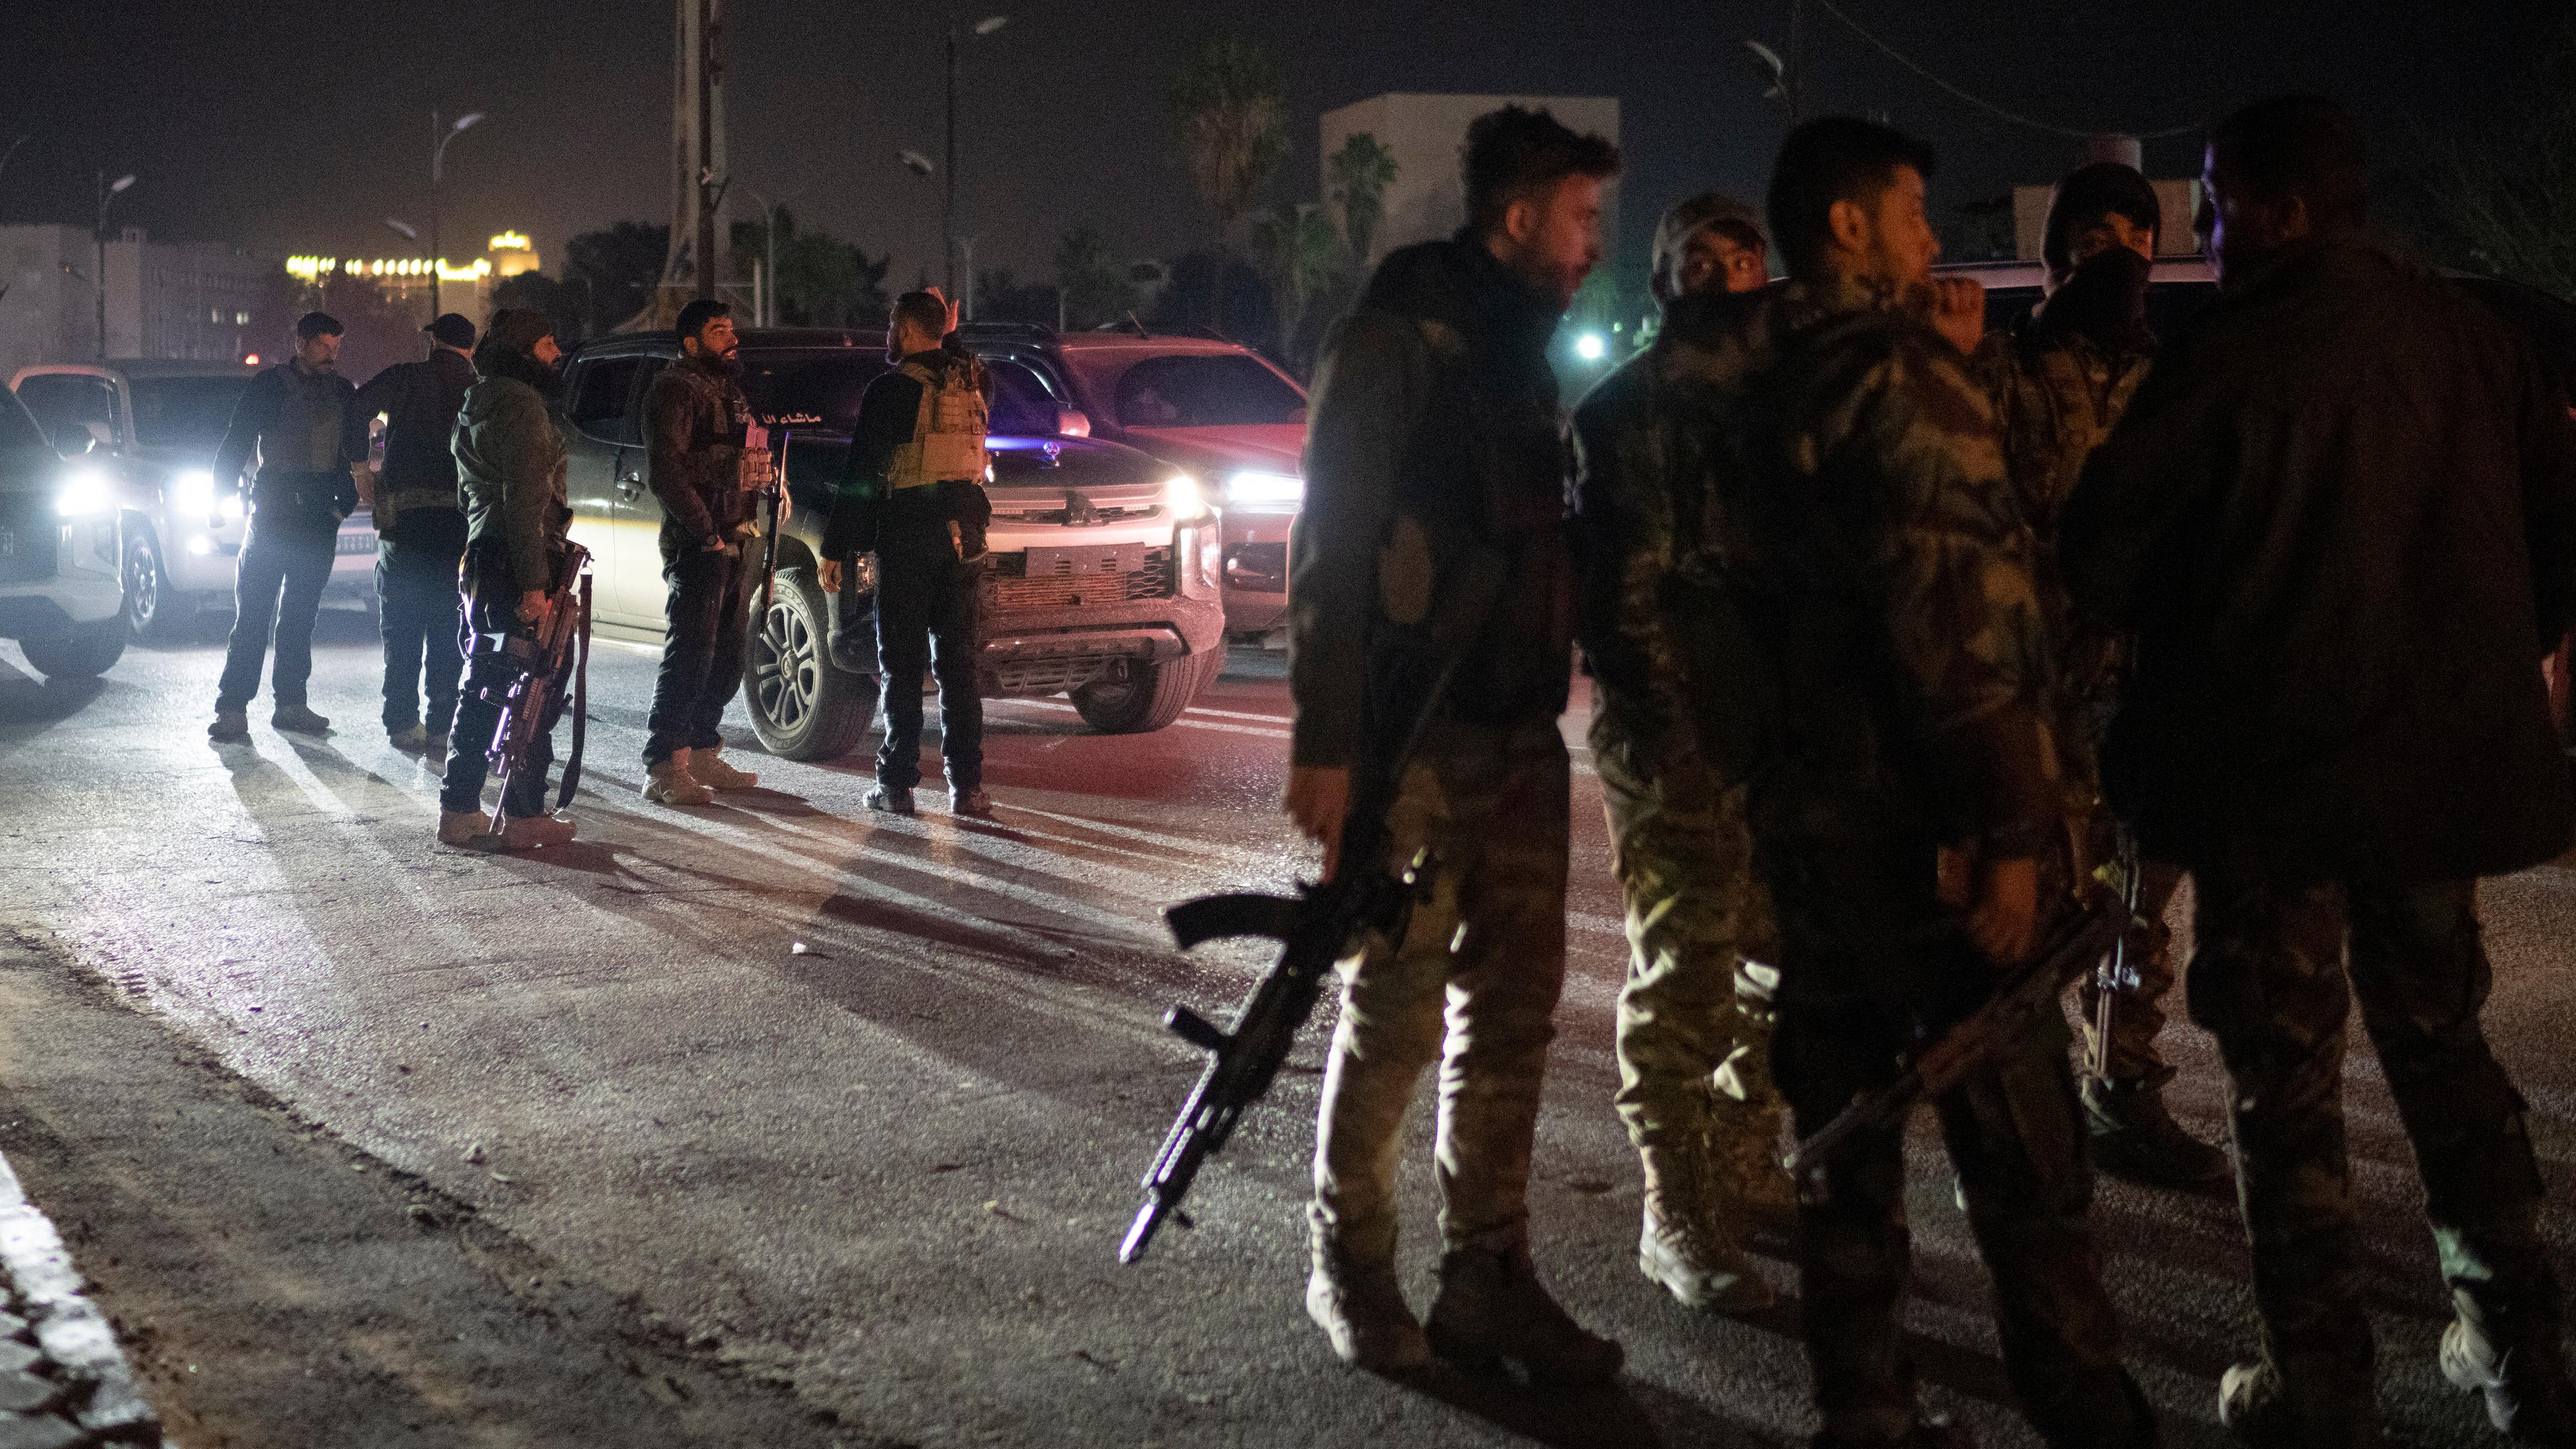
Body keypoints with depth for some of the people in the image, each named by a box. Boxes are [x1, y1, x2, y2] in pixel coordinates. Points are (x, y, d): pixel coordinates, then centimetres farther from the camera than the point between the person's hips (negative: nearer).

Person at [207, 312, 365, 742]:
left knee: (300, 616, 9)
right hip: (273, 511, -4)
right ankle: (232, 707, -8)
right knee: (253, 613, -8)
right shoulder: (270, 385, -1)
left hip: (319, 518, 4)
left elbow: (356, 452, 18)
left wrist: (345, 504, 10)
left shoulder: (342, 391, 11)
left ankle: (291, 703, 15)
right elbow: (235, 443, -1)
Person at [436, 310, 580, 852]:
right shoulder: (520, 405, -14)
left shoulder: (476, 406, 18)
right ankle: (524, 815, -2)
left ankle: (459, 809, 14)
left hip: (482, 560, 10)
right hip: (516, 564, -10)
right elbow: (525, 500, -21)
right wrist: (534, 584, -24)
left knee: (485, 687, 13)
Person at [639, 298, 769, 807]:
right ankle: (664, 768, -8)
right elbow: (667, 472, -16)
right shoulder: (675, 389, -9)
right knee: (691, 652, -11)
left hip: (735, 540, 9)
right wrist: (706, 532, -18)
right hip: (697, 543, -9)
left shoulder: (729, 387, 21)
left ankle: (702, 751, 22)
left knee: (729, 651, 12)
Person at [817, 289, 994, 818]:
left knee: (902, 664, 1)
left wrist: (835, 550, -6)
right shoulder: (972, 381, 8)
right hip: (964, 533, 5)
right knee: (958, 661, 7)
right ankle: (968, 785, 2)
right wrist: (949, 340, 28)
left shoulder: (891, 389, -9)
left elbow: (860, 476, -10)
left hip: (908, 535, -5)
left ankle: (897, 783, 2)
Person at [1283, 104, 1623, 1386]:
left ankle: (1486, 1277, 13)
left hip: (1518, 731, 8)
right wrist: (1323, 742, -18)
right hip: (1413, 736, -8)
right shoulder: (1400, 334, -9)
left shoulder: (1520, 348, 16)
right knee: (1397, 1008, -1)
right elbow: (1330, 544, -14)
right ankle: (1349, 1268, 13)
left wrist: (1555, 694, 14)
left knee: (1512, 1008, 7)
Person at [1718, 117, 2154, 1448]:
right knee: (2020, 1146, -3)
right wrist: (2009, 829, -20)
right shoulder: (1898, 374, -14)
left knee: (1843, 1129, 13)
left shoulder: (1746, 389, 12)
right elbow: (1959, 614, -21)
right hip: (1918, 822, -8)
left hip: (1797, 806, 8)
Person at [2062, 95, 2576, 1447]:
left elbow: (2098, 550, -12)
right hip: (2444, 756, 5)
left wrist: (2174, 630, 9)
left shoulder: (2233, 356, -14)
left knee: (2286, 1077, 4)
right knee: (2440, 1039, 19)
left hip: (2272, 771, -5)